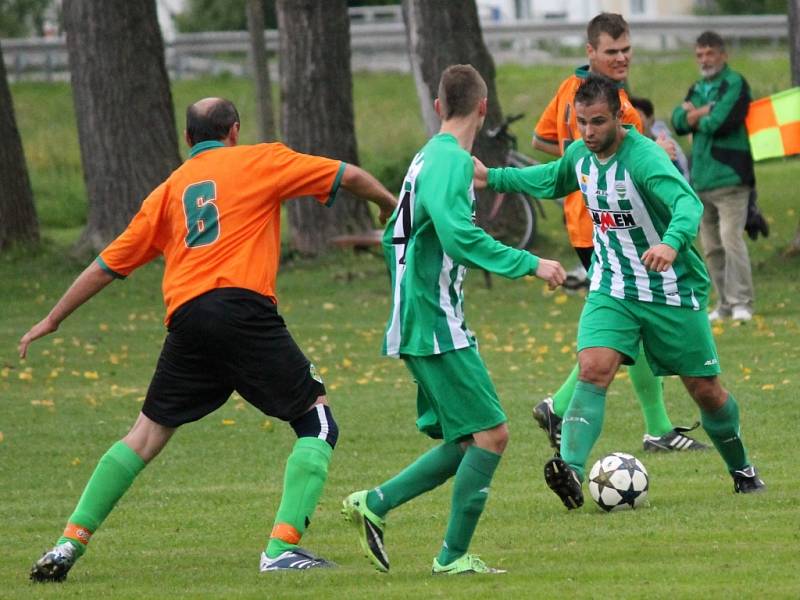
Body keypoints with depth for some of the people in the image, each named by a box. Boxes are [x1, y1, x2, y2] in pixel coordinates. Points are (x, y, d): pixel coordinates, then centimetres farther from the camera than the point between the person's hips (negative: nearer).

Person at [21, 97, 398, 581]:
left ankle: (71, 541, 7)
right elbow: (349, 176, 13)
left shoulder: (170, 189, 24)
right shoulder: (258, 161, 14)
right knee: (317, 420, 3)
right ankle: (283, 546, -10)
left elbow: (108, 264, 26)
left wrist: (52, 320, 35)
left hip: (186, 317, 4)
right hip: (243, 309, -4)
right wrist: (390, 205, 34)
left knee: (148, 434, 13)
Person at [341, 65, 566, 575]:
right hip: (437, 327, -10)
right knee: (491, 434, -9)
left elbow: (395, 236, 25)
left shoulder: (428, 157, 16)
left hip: (419, 321, 10)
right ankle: (454, 556, -4)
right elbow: (459, 234, -28)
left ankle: (374, 504, 13)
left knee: (467, 441, 11)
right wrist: (529, 264, -25)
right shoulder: (452, 160, -14)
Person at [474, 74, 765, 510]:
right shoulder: (580, 154, -2)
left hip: (672, 290, -4)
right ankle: (571, 468, -36)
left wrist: (672, 242, -61)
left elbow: (687, 202, -41)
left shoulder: (643, 157, -24)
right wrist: (492, 178, 17)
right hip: (612, 288, 4)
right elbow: (552, 181, 23)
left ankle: (741, 469, 33)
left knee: (705, 389, 8)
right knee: (593, 369, -22)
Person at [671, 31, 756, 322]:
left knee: (731, 238, -14)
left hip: (729, 175, -7)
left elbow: (722, 122, -16)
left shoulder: (735, 84, -3)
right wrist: (706, 110, -10)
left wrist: (693, 115, 0)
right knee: (711, 247, 7)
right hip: (701, 178, 7)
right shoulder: (697, 89, 19)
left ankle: (741, 303, -11)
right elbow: (678, 121, 4)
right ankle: (725, 304, 14)